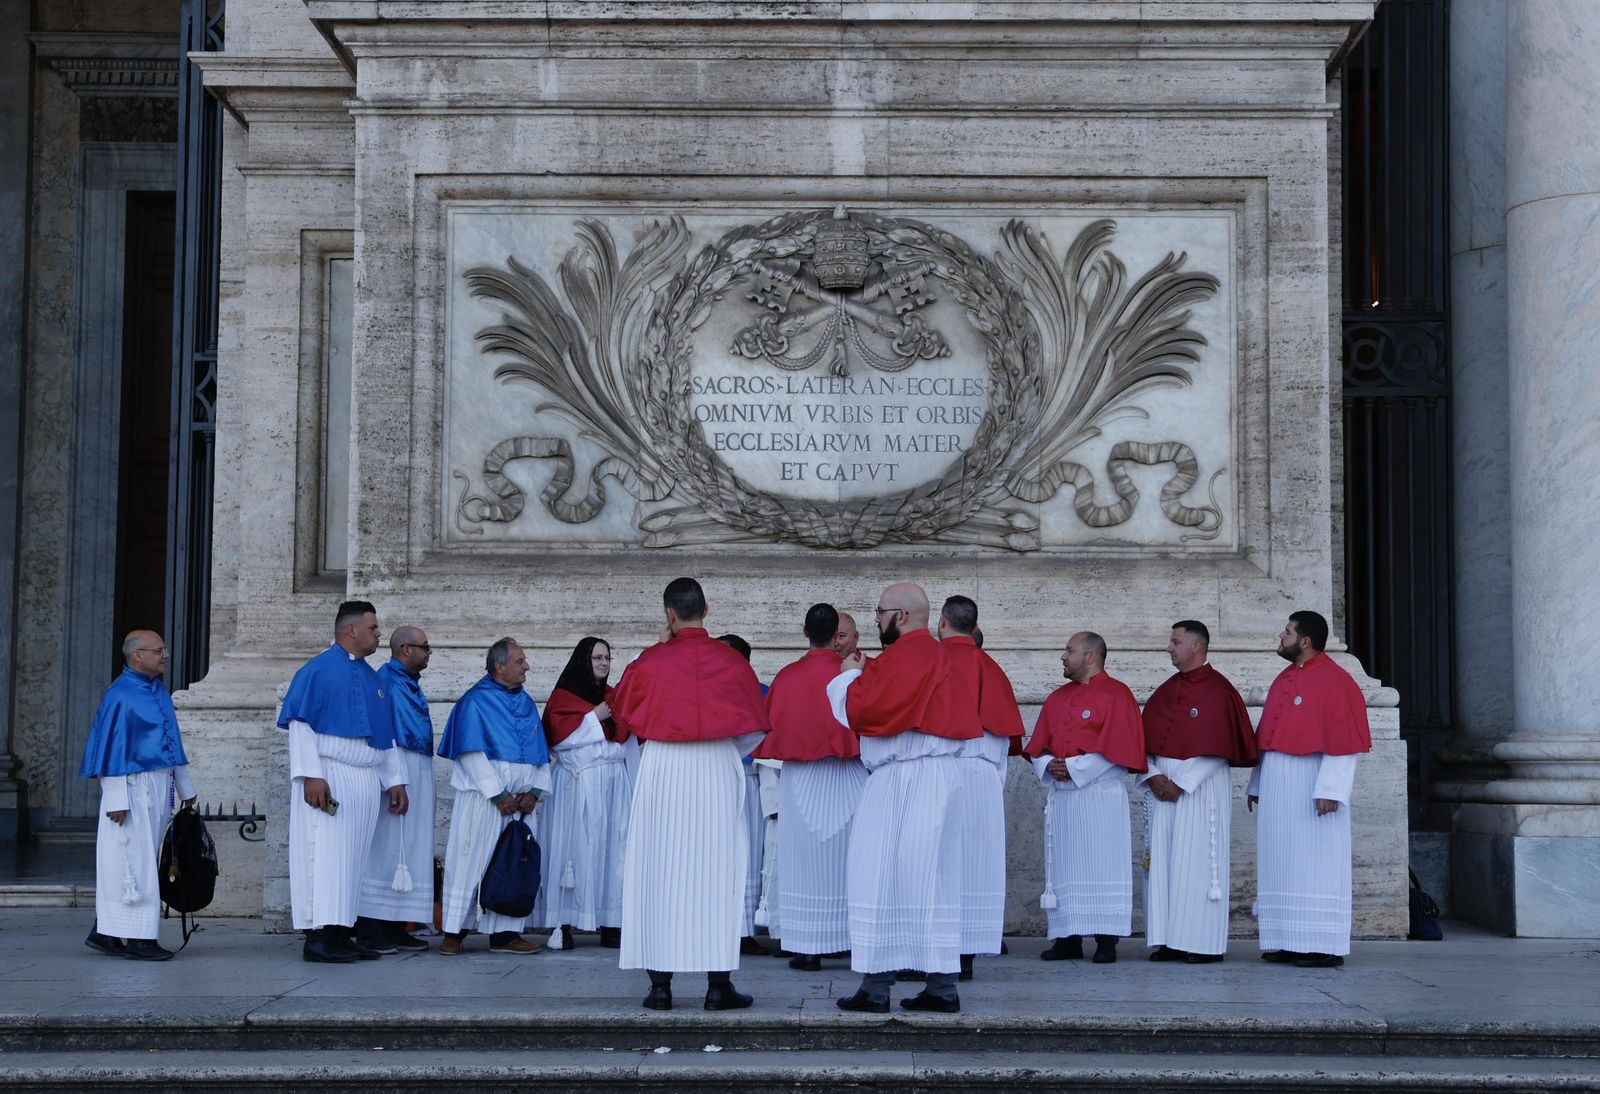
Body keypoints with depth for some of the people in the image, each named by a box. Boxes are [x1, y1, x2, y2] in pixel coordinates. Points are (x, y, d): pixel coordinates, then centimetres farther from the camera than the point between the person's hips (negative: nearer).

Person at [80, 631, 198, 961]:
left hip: (159, 785, 9)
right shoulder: (119, 695, -12)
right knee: (134, 859, -4)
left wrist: (185, 787, 19)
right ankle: (137, 937, 0)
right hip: (133, 786, -8)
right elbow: (112, 747, -15)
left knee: (143, 859, 10)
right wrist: (116, 798, -19)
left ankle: (105, 932, 17)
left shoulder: (159, 689, 13)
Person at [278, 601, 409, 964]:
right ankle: (317, 937, -11)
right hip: (328, 778, -7)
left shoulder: (372, 679, 18)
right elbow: (300, 725, -11)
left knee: (352, 858, 5)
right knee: (325, 853, -10)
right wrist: (311, 775, -20)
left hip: (366, 782, 7)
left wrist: (395, 780, 14)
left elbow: (386, 737, 21)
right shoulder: (317, 670, -4)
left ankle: (340, 933, 8)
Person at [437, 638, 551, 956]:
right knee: (471, 860, -4)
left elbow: (540, 751, 15)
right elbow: (472, 752, -11)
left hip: (520, 799, 6)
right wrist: (498, 794, -14)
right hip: (482, 796, -6)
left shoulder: (526, 703, 15)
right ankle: (455, 931, 2)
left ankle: (505, 932, 8)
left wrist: (534, 791, 0)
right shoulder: (476, 701, -4)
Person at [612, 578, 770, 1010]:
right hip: (717, 773, 0)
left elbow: (621, 711, 14)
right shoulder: (732, 662, 2)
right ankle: (718, 983, 1)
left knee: (659, 874, 4)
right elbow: (754, 727, 8)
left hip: (661, 771, 0)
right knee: (717, 874, 3)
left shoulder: (651, 661, -1)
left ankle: (660, 984, 4)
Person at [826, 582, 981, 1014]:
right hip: (938, 778, 10)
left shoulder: (905, 656, -12)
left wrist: (851, 676, 4)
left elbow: (862, 710, -14)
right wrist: (867, 674, 17)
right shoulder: (936, 654, 19)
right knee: (930, 881, 10)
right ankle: (942, 986, 9)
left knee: (882, 878, -5)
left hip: (905, 779, -10)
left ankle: (876, 986, -4)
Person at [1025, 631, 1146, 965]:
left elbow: (1117, 747, -11)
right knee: (1064, 864, 4)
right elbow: (1038, 746, 16)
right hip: (1061, 792, 6)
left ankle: (1106, 940, -3)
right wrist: (1048, 765, -5)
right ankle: (1068, 938, 7)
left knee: (1101, 862, -6)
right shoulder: (1057, 698, 17)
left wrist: (1074, 767, -13)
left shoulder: (1116, 695, -2)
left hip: (1100, 793, -6)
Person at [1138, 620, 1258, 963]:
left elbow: (1217, 749, -12)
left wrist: (1182, 784, -15)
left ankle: (1205, 944, -1)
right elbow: (1146, 739, 13)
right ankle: (1169, 941, 7)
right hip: (1162, 784, 7)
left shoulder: (1217, 691, -6)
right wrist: (1153, 776, -4)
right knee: (1162, 862, 3)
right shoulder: (1165, 691, 15)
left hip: (1201, 788, -7)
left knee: (1197, 862, -6)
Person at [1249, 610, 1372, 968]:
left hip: (1311, 785, -8)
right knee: (1282, 863, 7)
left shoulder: (1334, 681, -8)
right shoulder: (1283, 680, 16)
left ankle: (1325, 947, -3)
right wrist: (1257, 784, 15)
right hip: (1278, 787, 8)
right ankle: (1290, 942, 10)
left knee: (1315, 862, -6)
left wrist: (1330, 789, -21)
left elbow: (1343, 741, -14)